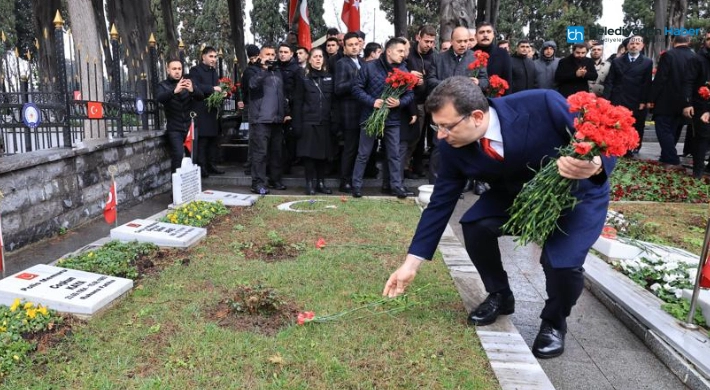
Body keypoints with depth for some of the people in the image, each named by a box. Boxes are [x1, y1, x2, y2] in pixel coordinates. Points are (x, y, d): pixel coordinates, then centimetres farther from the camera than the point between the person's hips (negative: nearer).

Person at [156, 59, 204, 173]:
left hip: (189, 126, 3)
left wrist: (192, 90, -29)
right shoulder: (163, 85, 4)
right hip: (174, 128, -3)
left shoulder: (188, 82, 10)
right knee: (178, 154, -17)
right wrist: (174, 91, -37)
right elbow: (159, 98, -18)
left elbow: (201, 96, -6)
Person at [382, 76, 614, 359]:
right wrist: (411, 263, -14)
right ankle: (499, 296, 11)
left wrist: (595, 166, -50)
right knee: (475, 225, -19)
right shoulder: (454, 147, -22)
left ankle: (554, 322, 11)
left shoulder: (542, 105, -35)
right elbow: (440, 203, -14)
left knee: (563, 262, -25)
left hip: (577, 192, -3)